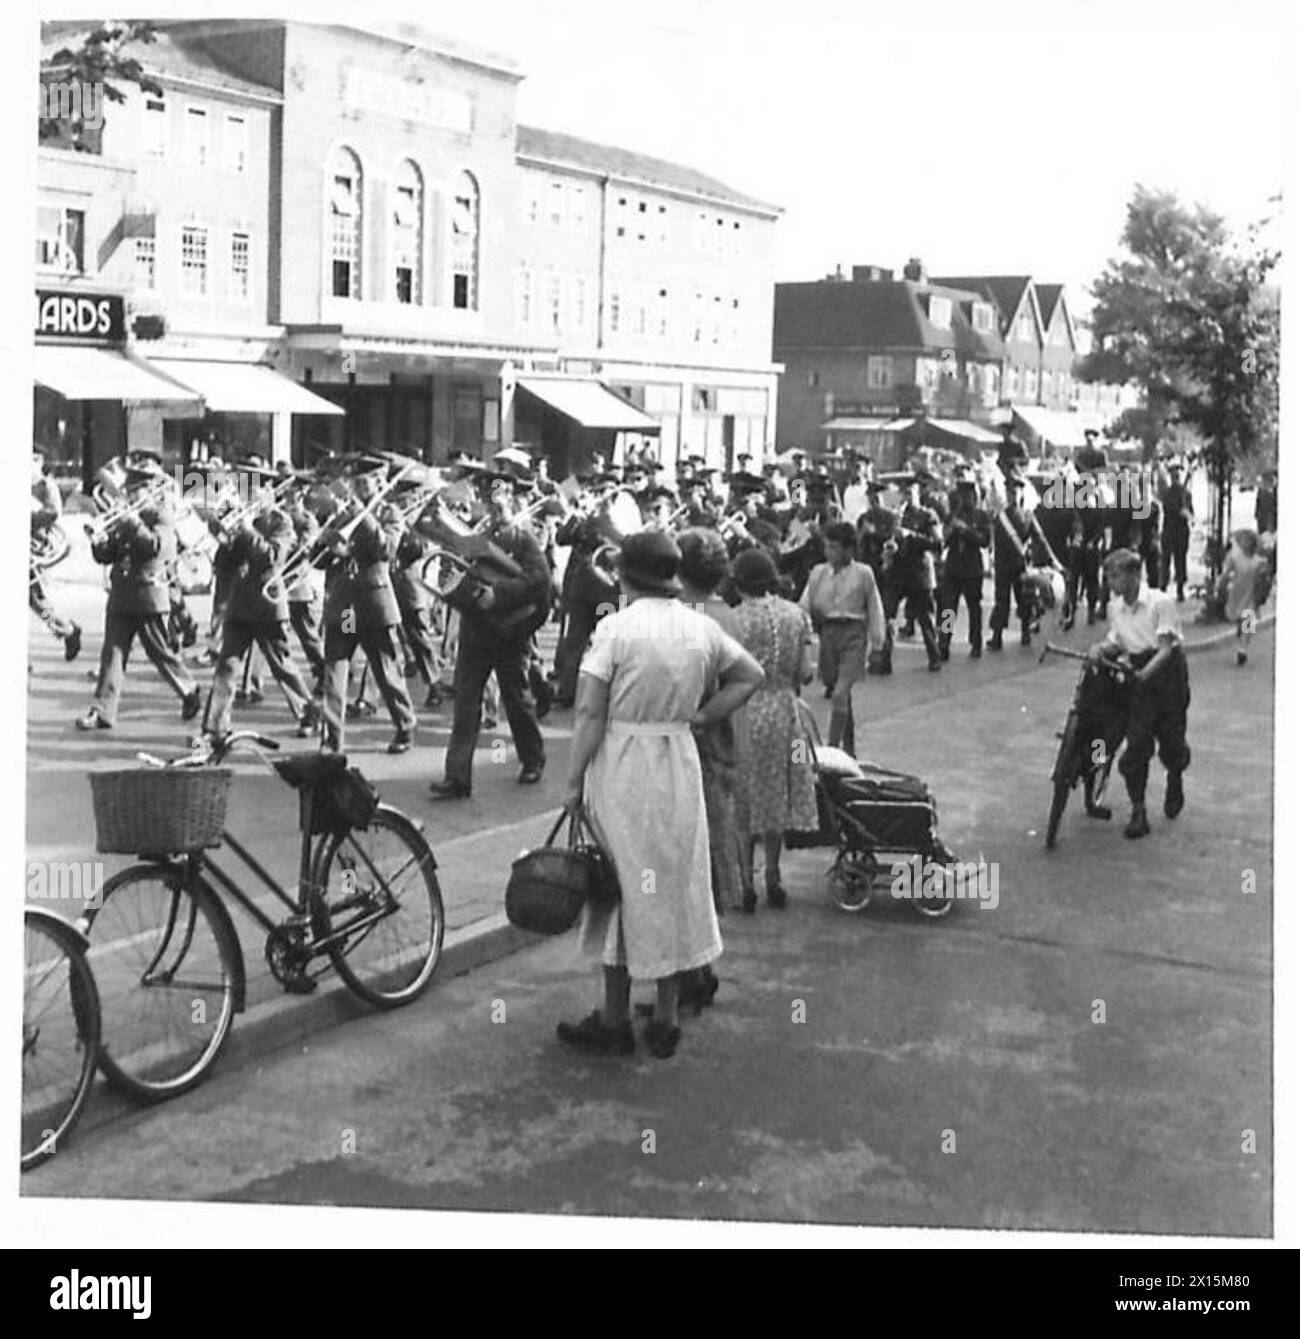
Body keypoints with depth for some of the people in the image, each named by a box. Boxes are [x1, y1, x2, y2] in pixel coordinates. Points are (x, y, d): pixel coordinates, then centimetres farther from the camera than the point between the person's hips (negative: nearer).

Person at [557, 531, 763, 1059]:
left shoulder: (617, 627, -13)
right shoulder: (701, 627, 3)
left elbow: (591, 712, -14)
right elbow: (751, 675, 14)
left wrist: (574, 781, -9)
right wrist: (700, 716, 10)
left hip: (621, 766, -4)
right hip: (680, 763, 4)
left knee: (625, 886, 5)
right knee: (674, 886, 13)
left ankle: (615, 1021, 14)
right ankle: (665, 1022, 21)